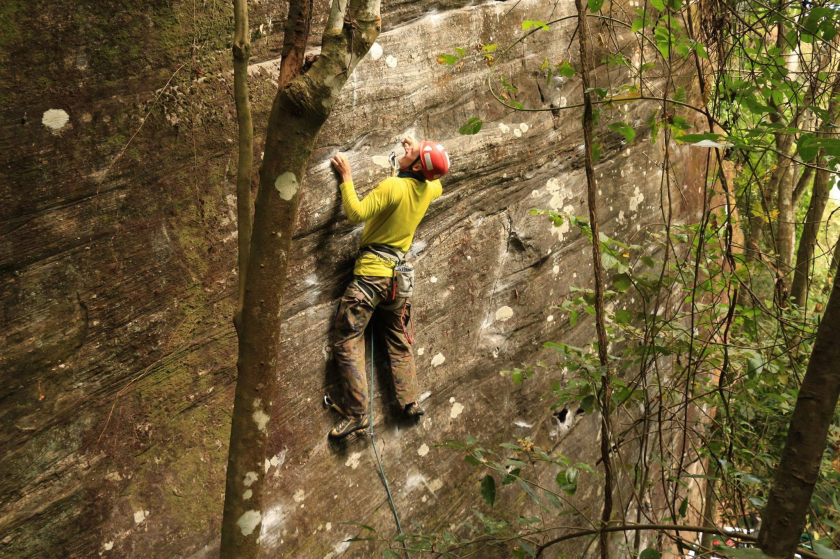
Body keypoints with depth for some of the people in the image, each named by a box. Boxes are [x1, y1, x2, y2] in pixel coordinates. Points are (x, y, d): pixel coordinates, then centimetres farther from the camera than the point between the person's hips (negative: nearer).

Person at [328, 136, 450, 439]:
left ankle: (357, 413, -8)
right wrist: (418, 148, 31)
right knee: (399, 342, 20)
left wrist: (346, 177, -12)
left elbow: (356, 213, -22)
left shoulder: (393, 186, -17)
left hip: (371, 273, -7)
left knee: (346, 342, -4)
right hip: (399, 274, 7)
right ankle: (410, 402, 23)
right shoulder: (428, 189, 5)